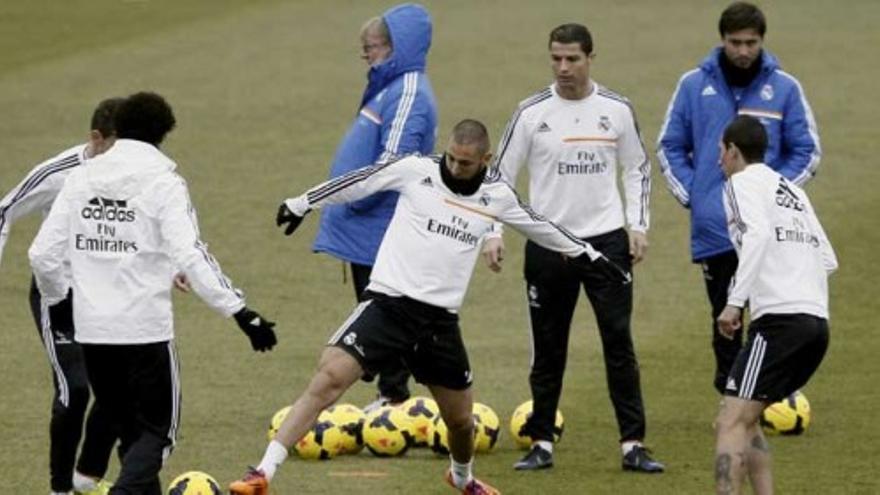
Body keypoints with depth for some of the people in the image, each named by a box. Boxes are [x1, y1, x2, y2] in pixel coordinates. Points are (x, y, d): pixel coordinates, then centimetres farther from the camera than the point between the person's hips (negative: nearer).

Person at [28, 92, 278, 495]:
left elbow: (42, 253, 6)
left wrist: (57, 301, 25)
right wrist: (241, 313, -14)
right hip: (146, 328, -5)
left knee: (129, 427, 19)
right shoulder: (162, 183, -7)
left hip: (92, 329, 5)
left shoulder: (81, 178, 6)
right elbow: (192, 257, -16)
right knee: (157, 431, 4)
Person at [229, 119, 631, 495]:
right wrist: (301, 204, 14)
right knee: (328, 378, -24)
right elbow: (355, 183, 7)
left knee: (461, 420, 15)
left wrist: (587, 254, 34)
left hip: (440, 322, 4)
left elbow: (541, 227, 24)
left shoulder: (496, 196, 7)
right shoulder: (416, 170, -3)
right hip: (389, 305, -4)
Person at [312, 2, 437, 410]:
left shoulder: (408, 94, -17)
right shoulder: (389, 87, 13)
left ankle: (393, 396, 2)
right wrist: (344, 200, 15)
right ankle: (389, 396, 20)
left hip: (381, 232, -10)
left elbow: (393, 162, -25)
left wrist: (353, 200, -15)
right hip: (369, 230, 10)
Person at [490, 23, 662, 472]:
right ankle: (541, 443, 15)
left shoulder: (616, 110, 2)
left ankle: (632, 445, -1)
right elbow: (500, 175, 3)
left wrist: (638, 225, 2)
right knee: (548, 350, 6)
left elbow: (637, 169, 13)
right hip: (548, 245, 0)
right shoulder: (532, 113, -2)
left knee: (619, 343, -3)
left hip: (607, 241, 0)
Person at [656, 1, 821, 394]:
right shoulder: (694, 85, 2)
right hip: (714, 228, 1)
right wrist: (691, 195, -2)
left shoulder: (784, 88, 0)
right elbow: (670, 148, 9)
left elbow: (807, 152, 6)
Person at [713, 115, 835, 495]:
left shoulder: (742, 182, 2)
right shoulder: (792, 190, 25)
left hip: (780, 318, -8)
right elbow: (828, 260, 22)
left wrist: (735, 302, -20)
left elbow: (758, 233, -17)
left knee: (732, 423, -12)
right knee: (744, 421, 19)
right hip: (817, 321, 8)